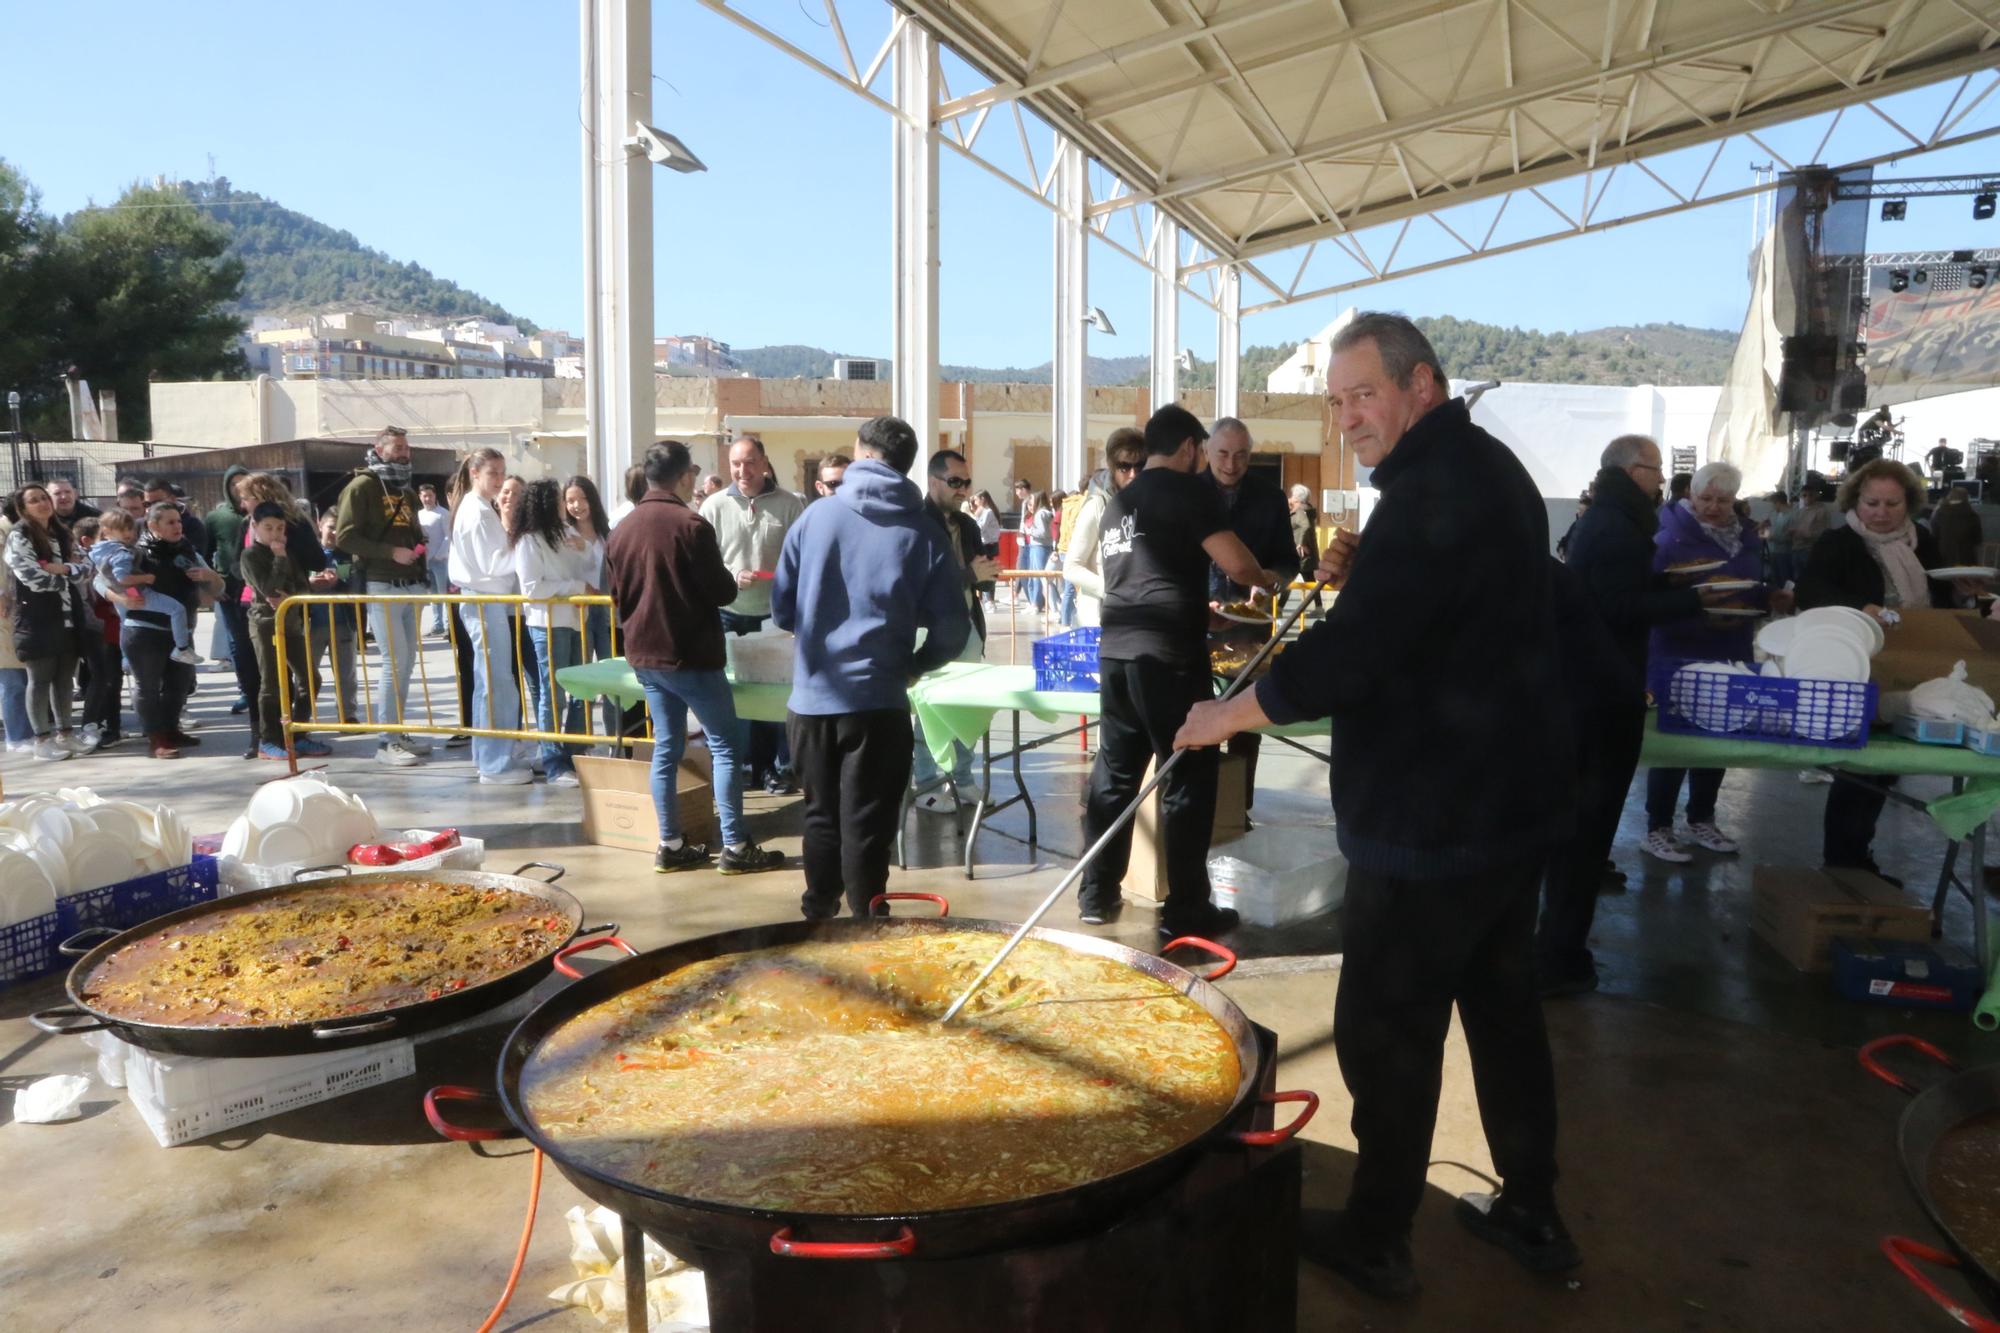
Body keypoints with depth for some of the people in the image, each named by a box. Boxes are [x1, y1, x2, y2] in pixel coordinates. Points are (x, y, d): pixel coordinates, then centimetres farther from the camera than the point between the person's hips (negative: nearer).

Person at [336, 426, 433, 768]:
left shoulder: (407, 492, 20)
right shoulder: (362, 486, -5)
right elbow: (345, 536, -12)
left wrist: (418, 547, 9)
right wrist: (390, 552, -19)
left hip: (410, 585, 8)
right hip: (381, 586, -8)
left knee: (406, 659, 8)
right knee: (395, 659, -11)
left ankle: (398, 731, 16)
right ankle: (387, 742, -6)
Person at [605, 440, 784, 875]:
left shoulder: (621, 530, 6)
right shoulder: (690, 524, -16)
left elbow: (615, 595, 13)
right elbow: (721, 591, -14)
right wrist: (734, 583, 8)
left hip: (645, 656, 7)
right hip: (692, 655, -7)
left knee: (666, 748, 12)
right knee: (725, 745, 1)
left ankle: (671, 845, 15)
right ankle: (734, 846, 0)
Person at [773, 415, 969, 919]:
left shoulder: (816, 515, 1)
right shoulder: (923, 534, -3)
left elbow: (781, 609, 6)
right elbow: (951, 632, -4)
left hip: (812, 697, 3)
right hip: (877, 700, -2)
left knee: (821, 818, 18)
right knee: (866, 828, 6)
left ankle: (818, 919, 30)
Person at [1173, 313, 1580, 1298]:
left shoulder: (1435, 488, -22)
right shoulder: (1485, 468, 11)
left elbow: (1350, 658, -27)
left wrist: (1227, 716, -15)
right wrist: (1364, 576, 3)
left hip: (1433, 819, -10)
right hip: (1509, 801, 10)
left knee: (1385, 1034, 4)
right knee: (1502, 1005, 20)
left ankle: (1375, 1240, 20)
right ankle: (1532, 1213, 34)